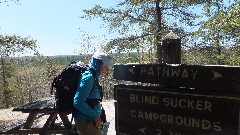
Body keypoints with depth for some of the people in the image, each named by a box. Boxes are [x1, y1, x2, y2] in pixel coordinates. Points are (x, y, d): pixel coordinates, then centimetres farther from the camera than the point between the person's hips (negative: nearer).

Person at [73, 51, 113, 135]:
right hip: (85, 121, -9)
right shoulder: (89, 77, -21)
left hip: (89, 119, 9)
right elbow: (78, 102, -26)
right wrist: (95, 116, -19)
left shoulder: (93, 76, 8)